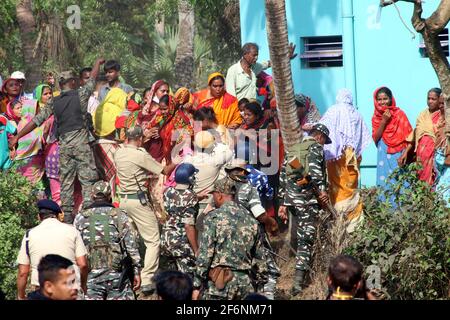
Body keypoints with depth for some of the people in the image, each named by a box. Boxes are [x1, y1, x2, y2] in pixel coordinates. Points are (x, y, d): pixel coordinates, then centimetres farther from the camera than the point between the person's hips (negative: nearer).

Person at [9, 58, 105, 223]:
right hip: (81, 143, -3)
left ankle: (67, 216, 7)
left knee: (66, 182, 7)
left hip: (64, 145, 3)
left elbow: (36, 121, 4)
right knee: (88, 179, -2)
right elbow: (92, 80, 16)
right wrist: (98, 63, 36)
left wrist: (17, 137, 10)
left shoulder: (53, 102, 6)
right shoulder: (80, 95, -2)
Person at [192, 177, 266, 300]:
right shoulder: (250, 220, 11)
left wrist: (196, 285, -7)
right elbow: (258, 255, 16)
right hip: (244, 280, 5)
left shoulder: (214, 217, -6)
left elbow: (204, 254, -10)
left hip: (220, 281, -5)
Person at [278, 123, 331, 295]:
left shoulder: (292, 150, 22)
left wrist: (282, 204, 21)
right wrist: (322, 189, -20)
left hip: (290, 198, 6)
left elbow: (283, 177, 20)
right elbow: (314, 169, -19)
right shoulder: (316, 147, 1)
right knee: (306, 239, -7)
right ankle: (298, 281, -14)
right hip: (307, 198, -6)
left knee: (300, 232, 23)